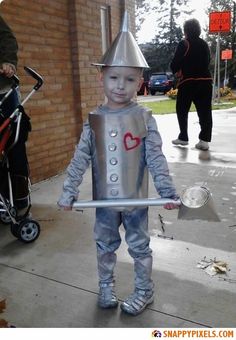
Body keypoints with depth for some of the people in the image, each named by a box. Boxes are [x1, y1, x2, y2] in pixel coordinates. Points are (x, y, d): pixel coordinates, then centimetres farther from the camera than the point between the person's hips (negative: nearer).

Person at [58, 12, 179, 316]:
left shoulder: (144, 118, -10)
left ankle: (144, 290, 37)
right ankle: (106, 286, 43)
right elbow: (80, 159, -3)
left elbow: (156, 158, -10)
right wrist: (68, 192, -5)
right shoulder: (94, 120, -4)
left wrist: (167, 191, -14)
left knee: (139, 246, 15)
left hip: (135, 198, -2)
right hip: (104, 199, 3)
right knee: (105, 245, 19)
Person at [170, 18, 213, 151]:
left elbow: (174, 64, -8)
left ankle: (183, 138, 11)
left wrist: (177, 71, 12)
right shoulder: (205, 44, 13)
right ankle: (204, 140, -4)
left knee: (182, 110, 9)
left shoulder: (184, 44, -5)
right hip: (206, 81, 5)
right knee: (205, 111, 2)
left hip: (188, 81, -5)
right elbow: (207, 62, 20)